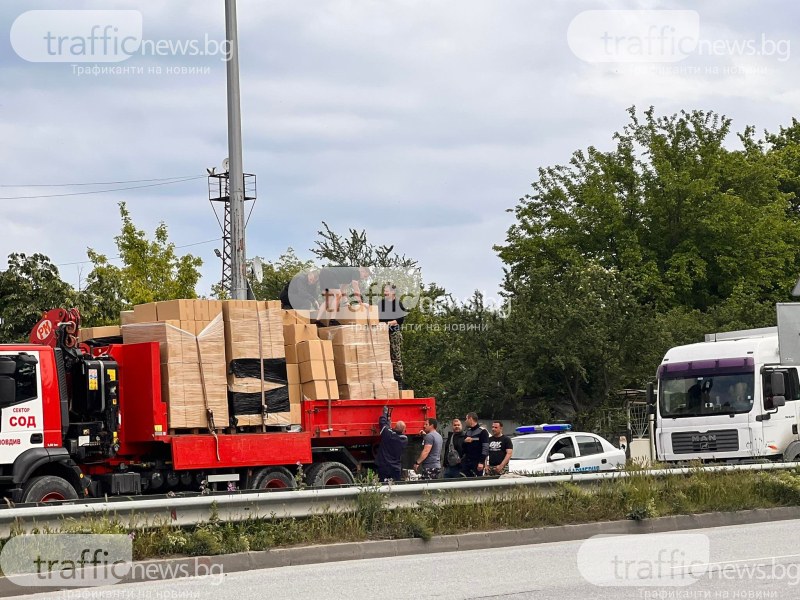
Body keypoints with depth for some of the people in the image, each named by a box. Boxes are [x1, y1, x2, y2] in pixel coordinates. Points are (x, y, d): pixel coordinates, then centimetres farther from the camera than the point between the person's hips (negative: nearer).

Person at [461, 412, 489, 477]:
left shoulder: (482, 431, -5)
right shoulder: (467, 432, 19)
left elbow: (485, 447, -12)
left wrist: (481, 462, -19)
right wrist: (464, 441, -3)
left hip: (477, 461, -7)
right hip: (466, 461, 7)